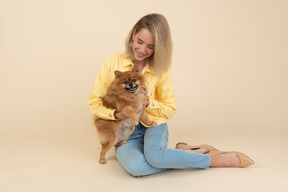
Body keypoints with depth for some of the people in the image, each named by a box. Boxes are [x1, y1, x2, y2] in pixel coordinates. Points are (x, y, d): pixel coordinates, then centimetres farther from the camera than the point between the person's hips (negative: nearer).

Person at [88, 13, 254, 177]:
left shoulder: (161, 71, -1)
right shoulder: (112, 64, -3)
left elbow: (170, 109, 3)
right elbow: (94, 103, 1)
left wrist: (147, 102, -15)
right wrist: (116, 114, -18)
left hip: (153, 126, 0)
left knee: (154, 155, -38)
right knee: (136, 167, -34)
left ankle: (182, 152, -7)